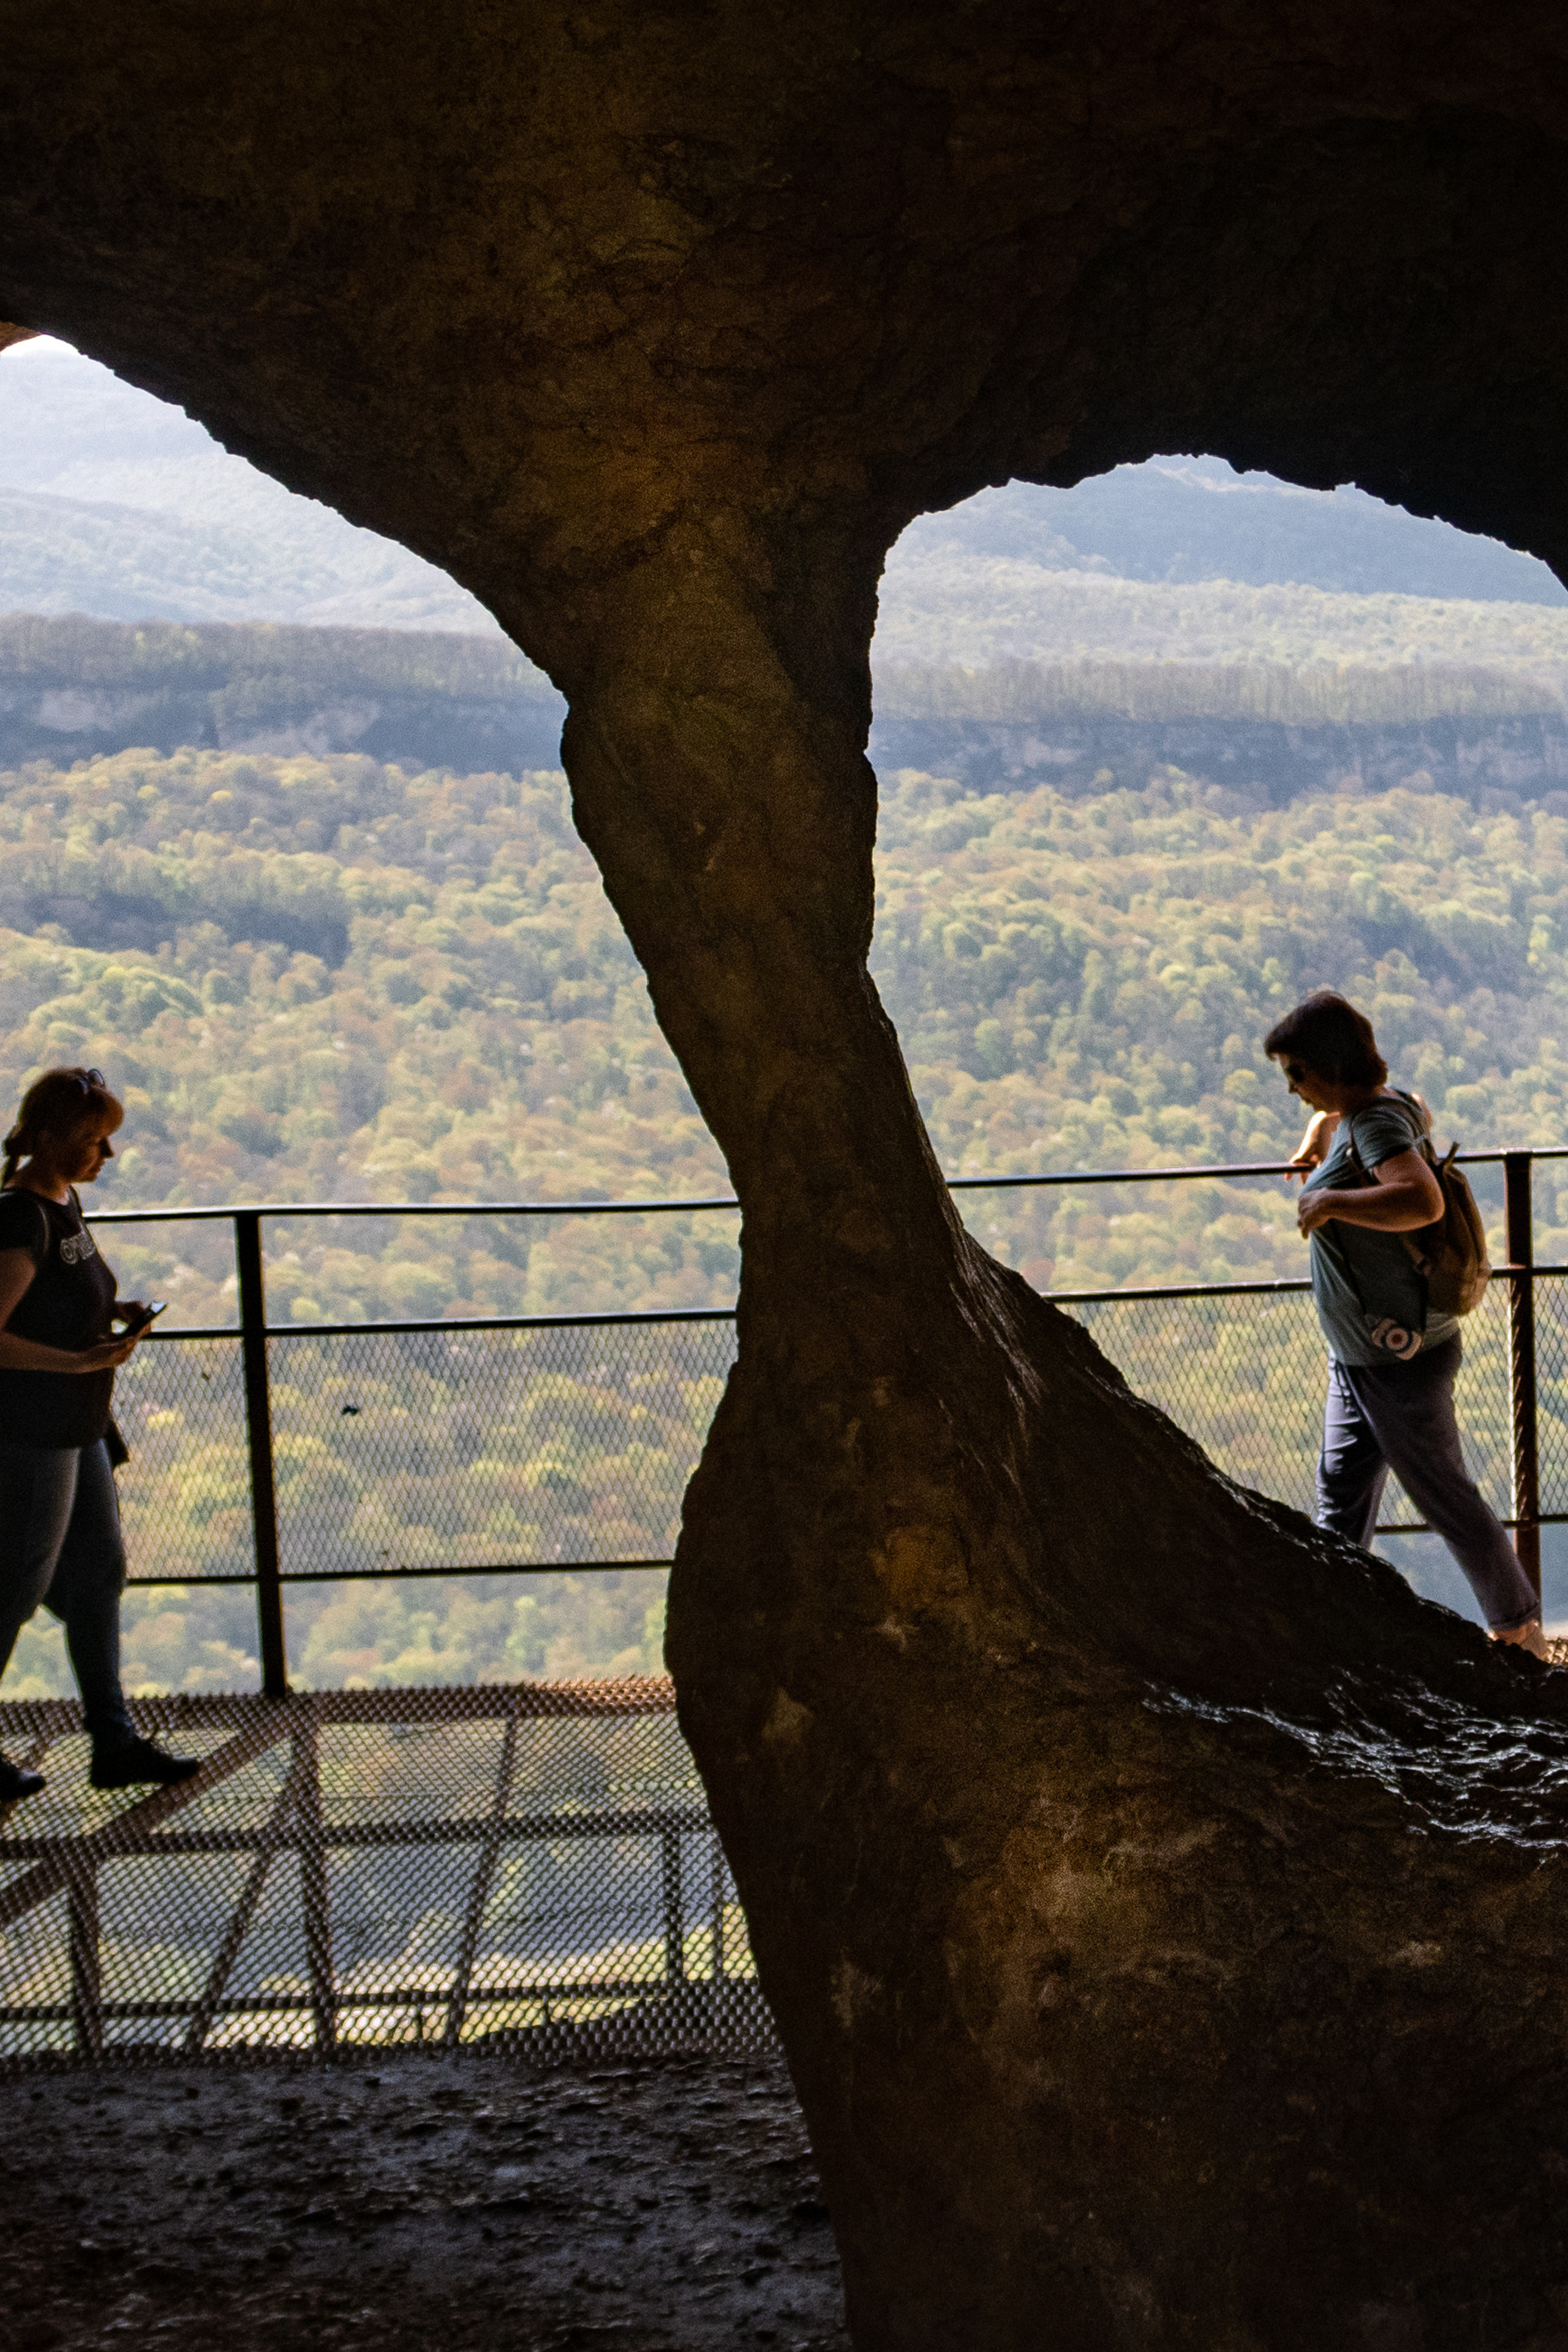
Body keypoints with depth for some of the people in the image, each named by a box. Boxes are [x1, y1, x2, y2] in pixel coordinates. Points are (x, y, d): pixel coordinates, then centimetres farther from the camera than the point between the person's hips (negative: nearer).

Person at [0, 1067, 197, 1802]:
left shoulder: (65, 1199, 8)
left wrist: (113, 1312, 5)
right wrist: (84, 1361, -25)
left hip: (76, 1429, 10)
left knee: (98, 1575, 13)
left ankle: (114, 1743, 22)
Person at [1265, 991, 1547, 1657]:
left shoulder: (1375, 1123, -23)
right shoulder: (1389, 1103, 5)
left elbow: (1424, 1201, -42)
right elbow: (1421, 1113, 32)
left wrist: (1330, 1201, -35)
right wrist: (1318, 1130, 22)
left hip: (1400, 1360, -10)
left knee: (1445, 1498, 3)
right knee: (1342, 1491, 13)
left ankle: (1520, 1630, 18)